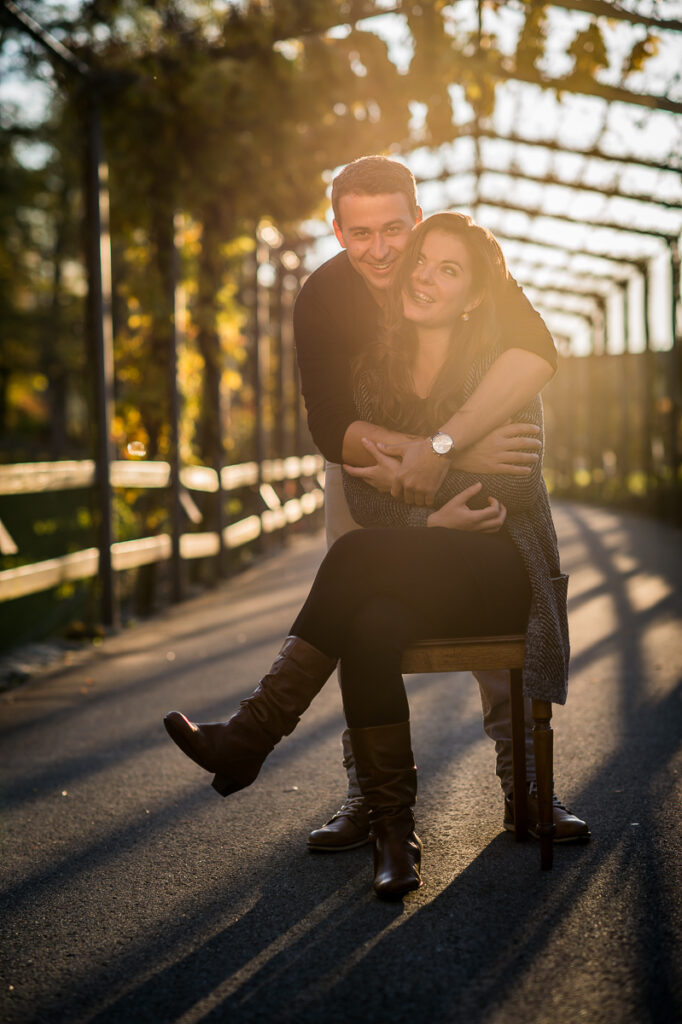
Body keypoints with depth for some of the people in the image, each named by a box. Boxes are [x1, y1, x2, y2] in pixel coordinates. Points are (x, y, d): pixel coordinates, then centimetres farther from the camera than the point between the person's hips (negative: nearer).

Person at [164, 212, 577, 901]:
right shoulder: (373, 372, 9)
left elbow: (515, 482, -11)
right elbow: (362, 496, 2)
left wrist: (409, 477, -13)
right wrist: (431, 519, -17)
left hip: (500, 571, -4)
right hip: (417, 578, 4)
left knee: (358, 555, -32)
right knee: (370, 629, -34)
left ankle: (253, 735, -31)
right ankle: (393, 831, -29)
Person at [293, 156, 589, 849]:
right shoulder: (321, 298, -26)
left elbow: (535, 352, -44)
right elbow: (331, 429, -35)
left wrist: (442, 445, -56)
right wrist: (460, 452, -47)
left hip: (477, 453, 0)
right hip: (368, 459, 0)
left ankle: (524, 782, 2)